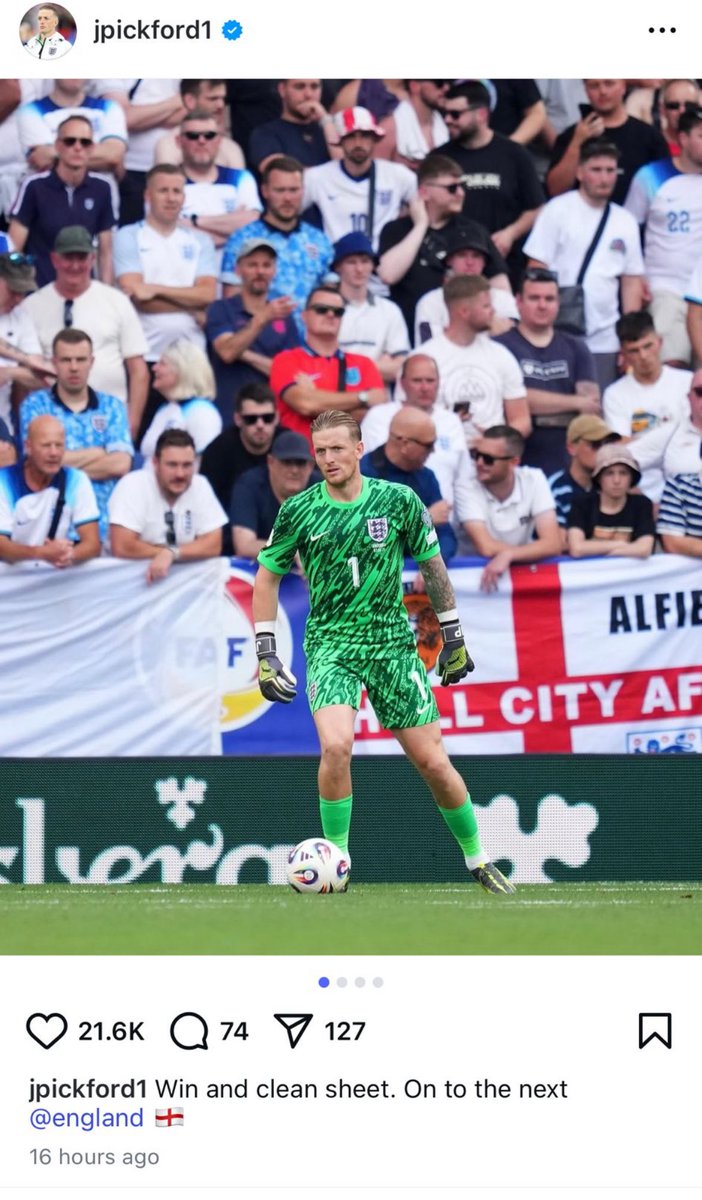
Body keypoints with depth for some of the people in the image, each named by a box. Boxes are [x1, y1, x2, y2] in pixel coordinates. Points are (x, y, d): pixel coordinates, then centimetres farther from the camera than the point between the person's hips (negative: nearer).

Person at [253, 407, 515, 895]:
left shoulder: (398, 501, -3)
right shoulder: (299, 511, -3)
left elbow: (433, 566, 10)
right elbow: (267, 577, 8)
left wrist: (454, 638, 12)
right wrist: (266, 653, 2)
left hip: (393, 643, 1)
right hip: (331, 643, -1)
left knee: (432, 761, 2)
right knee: (336, 745, -26)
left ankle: (477, 859, 23)